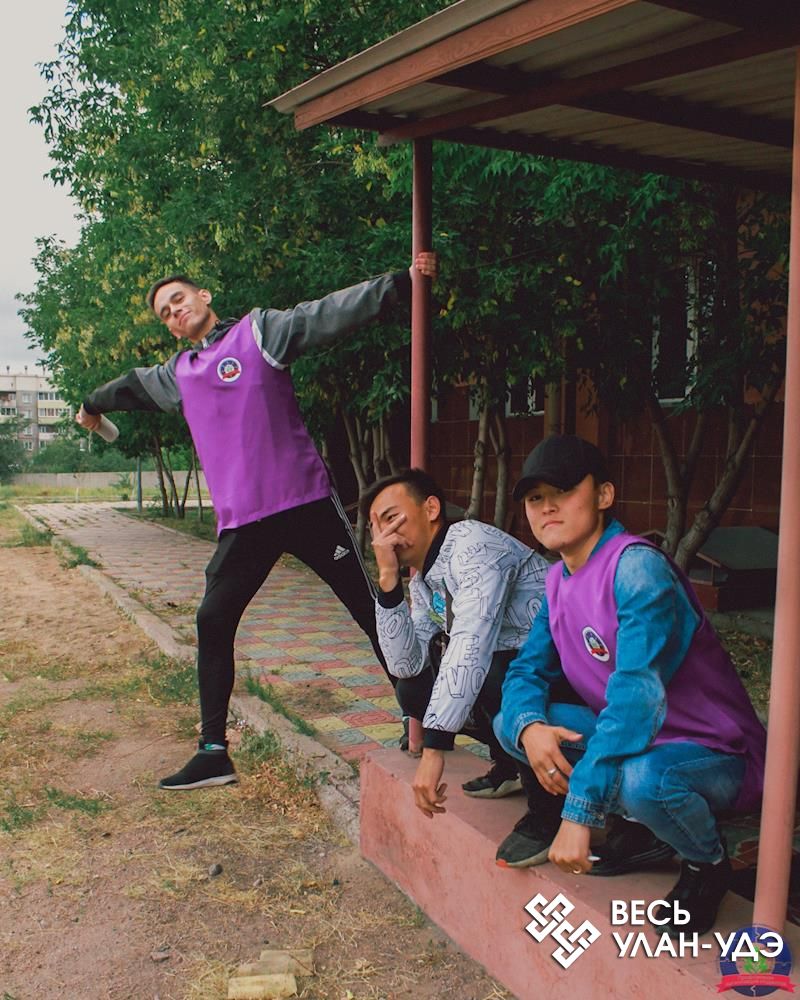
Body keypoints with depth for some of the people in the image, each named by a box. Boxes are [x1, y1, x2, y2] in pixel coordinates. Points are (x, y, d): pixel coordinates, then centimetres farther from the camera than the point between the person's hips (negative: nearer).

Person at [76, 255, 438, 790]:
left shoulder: (260, 330, 4)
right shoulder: (179, 374, 21)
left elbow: (332, 313, -7)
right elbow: (134, 385, 42)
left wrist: (402, 283, -17)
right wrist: (94, 403, 61)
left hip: (304, 501, -5)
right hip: (241, 521, 6)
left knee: (372, 611, -4)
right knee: (213, 623, 5)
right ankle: (214, 752, 15)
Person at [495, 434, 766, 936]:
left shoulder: (638, 567, -25)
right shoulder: (558, 580, 2)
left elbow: (638, 691, -34)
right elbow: (528, 669, 5)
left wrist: (578, 812, -37)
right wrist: (530, 727, -21)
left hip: (716, 756, -8)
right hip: (635, 739, 8)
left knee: (639, 779, -39)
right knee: (512, 720, -5)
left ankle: (708, 862, -3)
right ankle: (641, 831, 7)